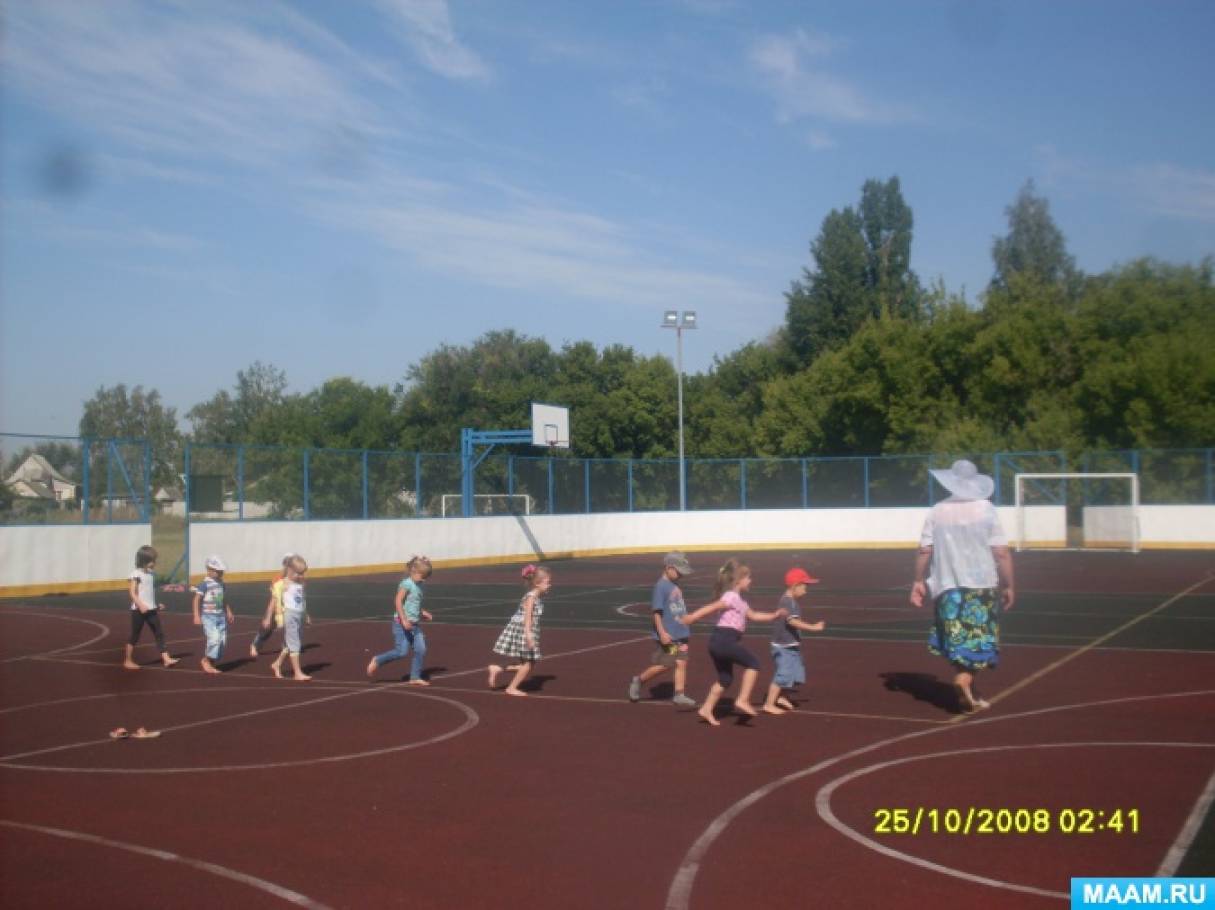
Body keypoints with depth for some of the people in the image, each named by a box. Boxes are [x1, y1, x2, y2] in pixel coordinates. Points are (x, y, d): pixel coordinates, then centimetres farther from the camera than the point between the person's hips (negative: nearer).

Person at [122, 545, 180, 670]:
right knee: (135, 635, 3)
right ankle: (128, 661, 17)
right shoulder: (136, 574, -10)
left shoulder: (151, 574, 11)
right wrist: (140, 605, -26)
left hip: (151, 609, 7)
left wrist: (156, 605, 17)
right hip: (139, 610, -7)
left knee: (159, 633, -1)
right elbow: (132, 593, -16)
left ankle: (166, 659, -6)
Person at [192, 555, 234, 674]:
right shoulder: (204, 584, -10)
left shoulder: (221, 584, 11)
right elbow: (197, 600, -10)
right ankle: (206, 660, 2)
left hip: (220, 616, 7)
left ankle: (211, 663, 16)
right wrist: (197, 616, -16)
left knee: (222, 641, 3)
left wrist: (229, 613, 23)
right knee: (214, 638, -19)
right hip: (208, 616, -7)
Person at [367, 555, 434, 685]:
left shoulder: (418, 586, 15)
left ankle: (415, 677, 7)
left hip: (414, 624, 8)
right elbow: (398, 602, -20)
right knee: (401, 651, -11)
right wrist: (404, 620, -25)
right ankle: (377, 660, 10)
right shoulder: (406, 584, -12)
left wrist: (423, 613, 16)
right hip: (401, 624, -8)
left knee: (421, 650, -2)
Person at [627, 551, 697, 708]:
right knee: (664, 665, -1)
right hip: (667, 636, -8)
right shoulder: (661, 586, -14)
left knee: (682, 662, 2)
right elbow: (656, 611, -17)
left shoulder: (676, 586, 11)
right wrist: (662, 633, -22)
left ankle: (679, 695, 5)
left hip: (680, 634, 8)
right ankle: (638, 680, 18)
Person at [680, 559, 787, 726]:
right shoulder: (731, 596, -10)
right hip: (724, 640, -10)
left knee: (725, 678, 16)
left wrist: (774, 615, 26)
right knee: (753, 663, -5)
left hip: (719, 642, 10)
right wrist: (693, 617, -31)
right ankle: (742, 700, -8)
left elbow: (753, 615, 32)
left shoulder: (739, 600, 22)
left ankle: (706, 710, 18)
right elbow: (712, 607, -22)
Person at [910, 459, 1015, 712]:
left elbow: (924, 551, -1)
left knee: (959, 638, 13)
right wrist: (1008, 586, -1)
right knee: (979, 638, 4)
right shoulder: (986, 510, -5)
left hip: (948, 586, 2)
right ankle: (965, 679, -17)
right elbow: (1002, 553, -8)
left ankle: (968, 693, 15)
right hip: (982, 585, -2)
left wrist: (919, 581, 10)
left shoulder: (937, 512, 1)